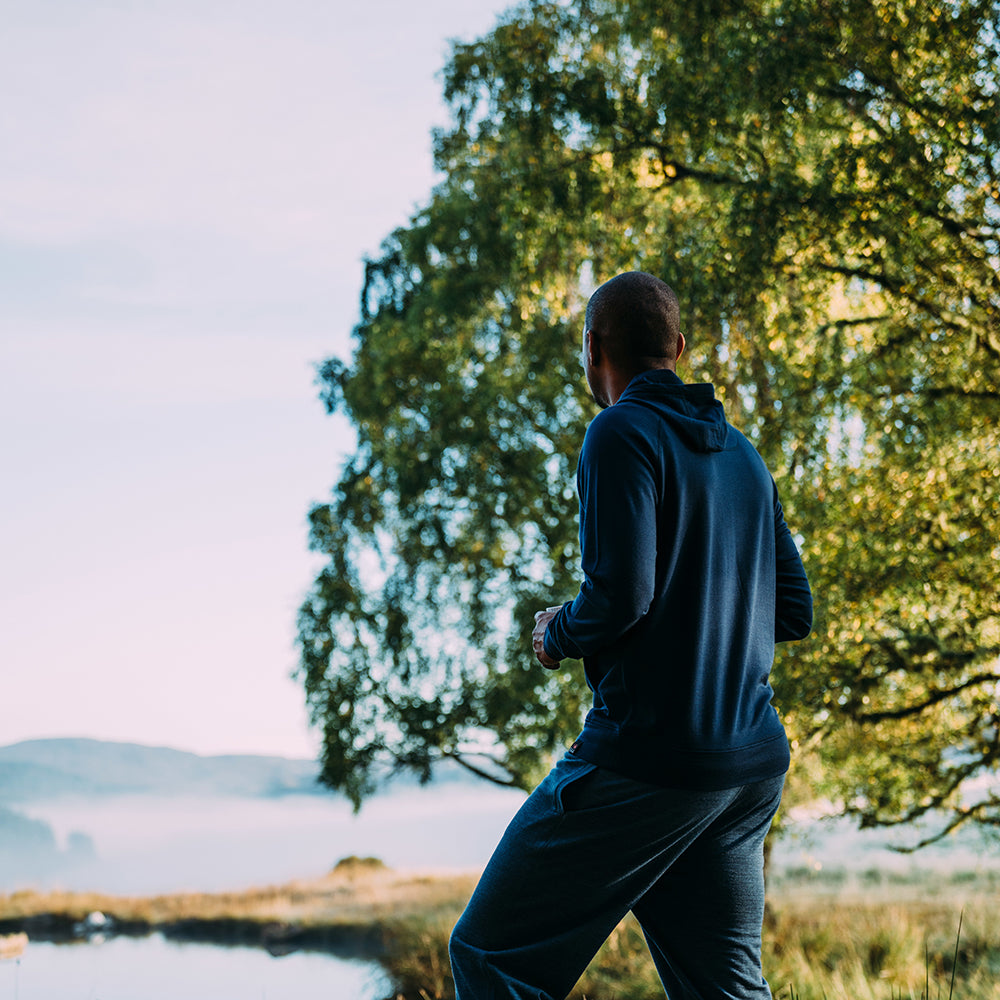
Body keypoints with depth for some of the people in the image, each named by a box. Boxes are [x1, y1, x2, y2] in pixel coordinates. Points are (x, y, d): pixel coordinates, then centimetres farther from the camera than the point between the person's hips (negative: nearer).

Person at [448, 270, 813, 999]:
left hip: (648, 755, -8)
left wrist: (557, 637, 1)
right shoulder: (743, 455, 15)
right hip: (752, 767, 8)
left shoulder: (624, 433, -8)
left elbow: (621, 594, -18)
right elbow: (795, 612, 17)